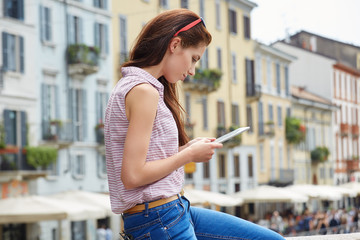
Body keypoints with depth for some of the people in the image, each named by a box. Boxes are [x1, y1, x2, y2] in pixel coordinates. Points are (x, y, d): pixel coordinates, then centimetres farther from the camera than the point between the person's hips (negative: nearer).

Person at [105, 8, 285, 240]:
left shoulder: (129, 86, 14)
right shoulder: (143, 91, -16)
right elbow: (132, 175, -22)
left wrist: (186, 148, 5)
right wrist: (189, 154, -10)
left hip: (175, 210, 10)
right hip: (158, 220, -10)